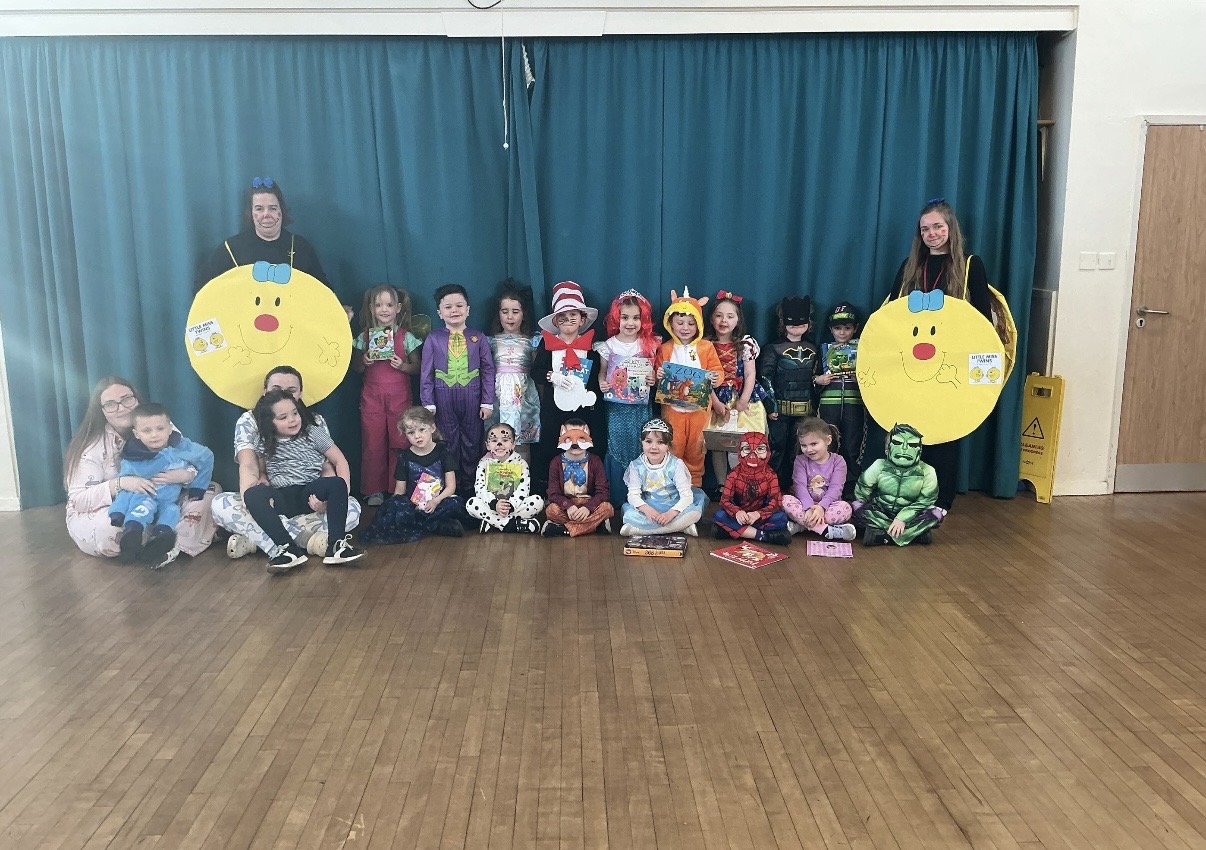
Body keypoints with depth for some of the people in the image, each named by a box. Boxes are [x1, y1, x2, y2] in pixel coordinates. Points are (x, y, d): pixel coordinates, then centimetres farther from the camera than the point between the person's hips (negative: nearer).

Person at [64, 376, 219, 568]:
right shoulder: (92, 446, -13)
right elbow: (78, 500, -18)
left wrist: (185, 476, -28)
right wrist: (119, 484, -33)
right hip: (107, 512, -4)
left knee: (211, 490, -15)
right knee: (111, 528, -40)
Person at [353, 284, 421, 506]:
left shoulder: (406, 337, 1)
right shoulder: (365, 336, 6)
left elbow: (417, 368, 3)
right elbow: (356, 368, 12)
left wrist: (403, 366, -15)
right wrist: (364, 361, -9)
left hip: (399, 396, -1)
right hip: (372, 396, 1)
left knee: (400, 442, 0)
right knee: (373, 444, 2)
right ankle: (374, 490, 12)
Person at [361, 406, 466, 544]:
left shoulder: (443, 451, 4)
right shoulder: (404, 457, 8)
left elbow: (451, 486, 0)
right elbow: (399, 490, 8)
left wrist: (436, 501, -18)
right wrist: (398, 502, -14)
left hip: (438, 503, 0)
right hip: (413, 505, 0)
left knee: (455, 503, -33)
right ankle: (439, 526, -24)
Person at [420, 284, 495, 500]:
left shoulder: (478, 338, 2)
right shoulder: (433, 339, 2)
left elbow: (488, 370, 2)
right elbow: (426, 373, 2)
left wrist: (487, 402, -2)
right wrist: (427, 403, -2)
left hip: (472, 398, 0)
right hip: (444, 398, 0)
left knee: (471, 442, 8)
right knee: (448, 443, 7)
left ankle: (470, 488, 19)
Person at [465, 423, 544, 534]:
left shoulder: (521, 463, 2)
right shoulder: (484, 463, 4)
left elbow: (523, 490, -9)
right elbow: (480, 488, -9)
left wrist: (511, 505, -26)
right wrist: (494, 504, -26)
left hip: (515, 506, 0)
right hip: (491, 507, 0)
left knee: (538, 501, -24)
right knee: (471, 503, -27)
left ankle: (493, 522, -26)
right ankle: (516, 524, -30)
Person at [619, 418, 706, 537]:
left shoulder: (676, 465, -9)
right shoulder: (636, 466, -4)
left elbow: (687, 496, -14)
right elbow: (633, 495, -11)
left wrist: (671, 513, -31)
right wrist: (647, 509, -32)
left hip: (672, 509, 0)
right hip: (648, 509, 0)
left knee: (695, 512, -30)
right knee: (629, 515, -31)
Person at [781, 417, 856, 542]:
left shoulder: (838, 461, -1)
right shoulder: (801, 460, 2)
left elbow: (835, 488, -12)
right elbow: (800, 486, -11)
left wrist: (821, 507, -30)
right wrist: (809, 507, -30)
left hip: (827, 506, -1)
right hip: (806, 505, 1)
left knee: (845, 508, -33)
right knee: (785, 500, -30)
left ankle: (801, 525, -31)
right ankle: (827, 530, -36)